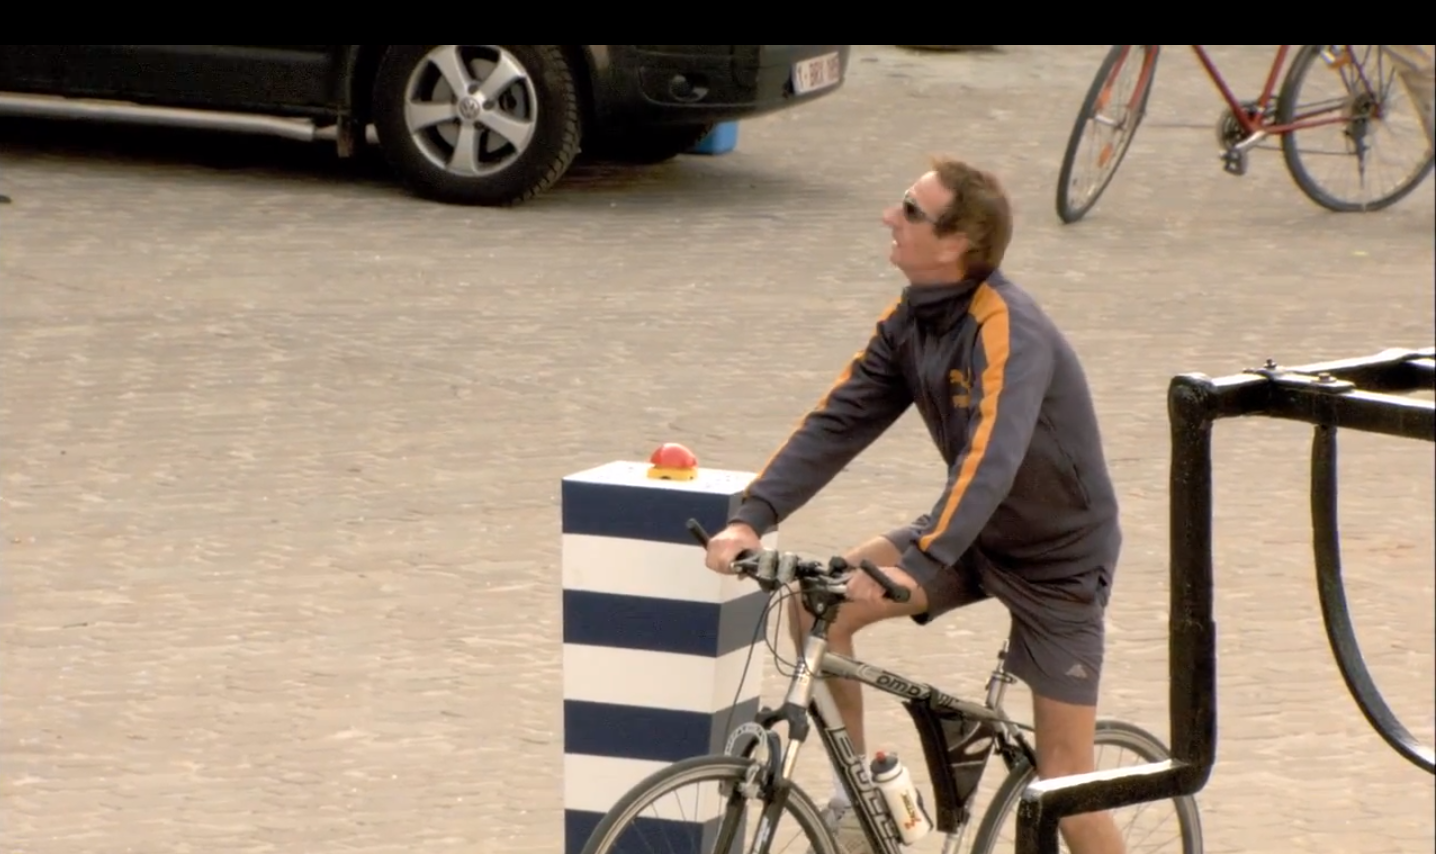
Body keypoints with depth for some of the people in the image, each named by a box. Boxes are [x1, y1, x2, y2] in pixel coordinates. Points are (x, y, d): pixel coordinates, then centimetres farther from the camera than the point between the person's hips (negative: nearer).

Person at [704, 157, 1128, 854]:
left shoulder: (1009, 330, -29)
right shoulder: (909, 321, -5)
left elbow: (992, 457, -41)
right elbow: (837, 423, -8)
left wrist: (919, 564, -54)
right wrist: (752, 517, -22)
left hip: (1058, 556, -7)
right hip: (976, 534, 7)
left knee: (1064, 783, -6)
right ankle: (856, 792, 1)